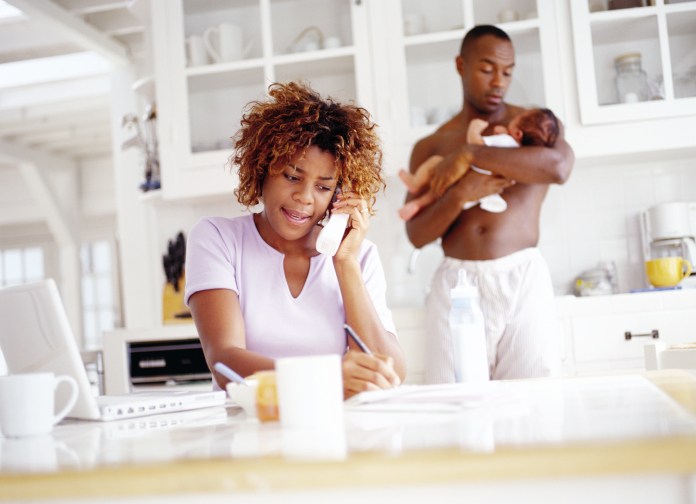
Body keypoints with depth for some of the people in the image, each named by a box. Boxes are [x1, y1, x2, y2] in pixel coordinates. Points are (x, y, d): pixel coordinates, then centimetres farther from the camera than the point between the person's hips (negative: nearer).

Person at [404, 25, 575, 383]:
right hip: (456, 283, 1)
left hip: (522, 277, -1)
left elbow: (558, 166, -15)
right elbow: (416, 235, 5)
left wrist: (470, 155, -13)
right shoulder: (430, 147, 13)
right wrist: (459, 195, -13)